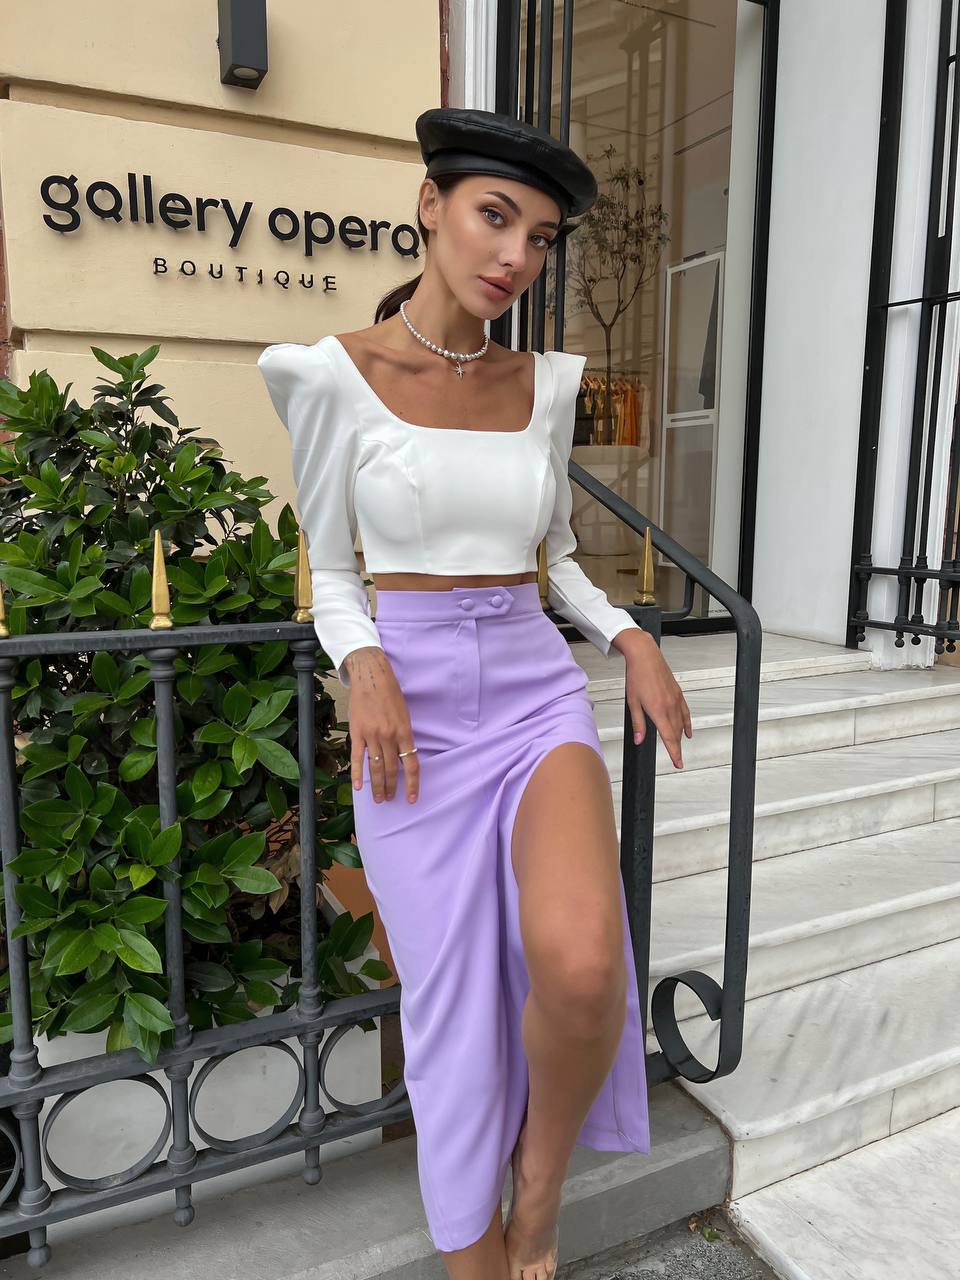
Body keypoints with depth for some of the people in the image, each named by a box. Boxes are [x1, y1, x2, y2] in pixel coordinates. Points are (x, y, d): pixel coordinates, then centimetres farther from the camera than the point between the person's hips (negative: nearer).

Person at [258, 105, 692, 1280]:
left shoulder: (544, 384, 8)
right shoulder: (333, 374, -2)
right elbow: (331, 572, 3)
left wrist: (632, 639, 1)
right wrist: (364, 669, -17)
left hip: (539, 691, 2)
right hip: (419, 713, -2)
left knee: (582, 972, -23)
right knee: (456, 1016, 4)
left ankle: (542, 1181, 12)